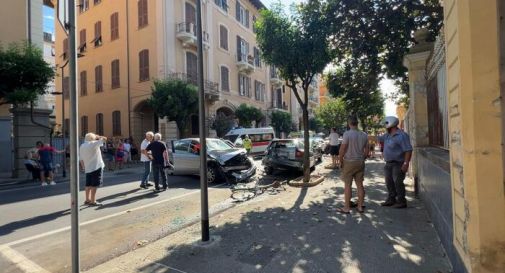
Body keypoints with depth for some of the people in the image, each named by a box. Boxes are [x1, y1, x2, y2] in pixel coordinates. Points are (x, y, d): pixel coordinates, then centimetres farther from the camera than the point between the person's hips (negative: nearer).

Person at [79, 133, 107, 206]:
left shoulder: (81, 146, 11)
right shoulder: (93, 144, -11)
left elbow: (81, 159, 13)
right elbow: (104, 139, -10)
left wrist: (84, 167, 20)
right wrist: (98, 137, 5)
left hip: (88, 168, 8)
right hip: (96, 167, -7)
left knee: (88, 184, 16)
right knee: (94, 185, -4)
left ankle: (87, 200, 25)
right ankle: (92, 201, -3)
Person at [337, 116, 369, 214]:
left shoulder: (347, 134, -14)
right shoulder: (364, 135, 4)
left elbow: (342, 149, -16)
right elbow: (366, 151, 8)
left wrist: (340, 161, -4)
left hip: (349, 162, -5)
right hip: (360, 162, 6)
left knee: (347, 185, 1)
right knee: (360, 184, 12)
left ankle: (346, 208, 8)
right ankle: (360, 206, 20)